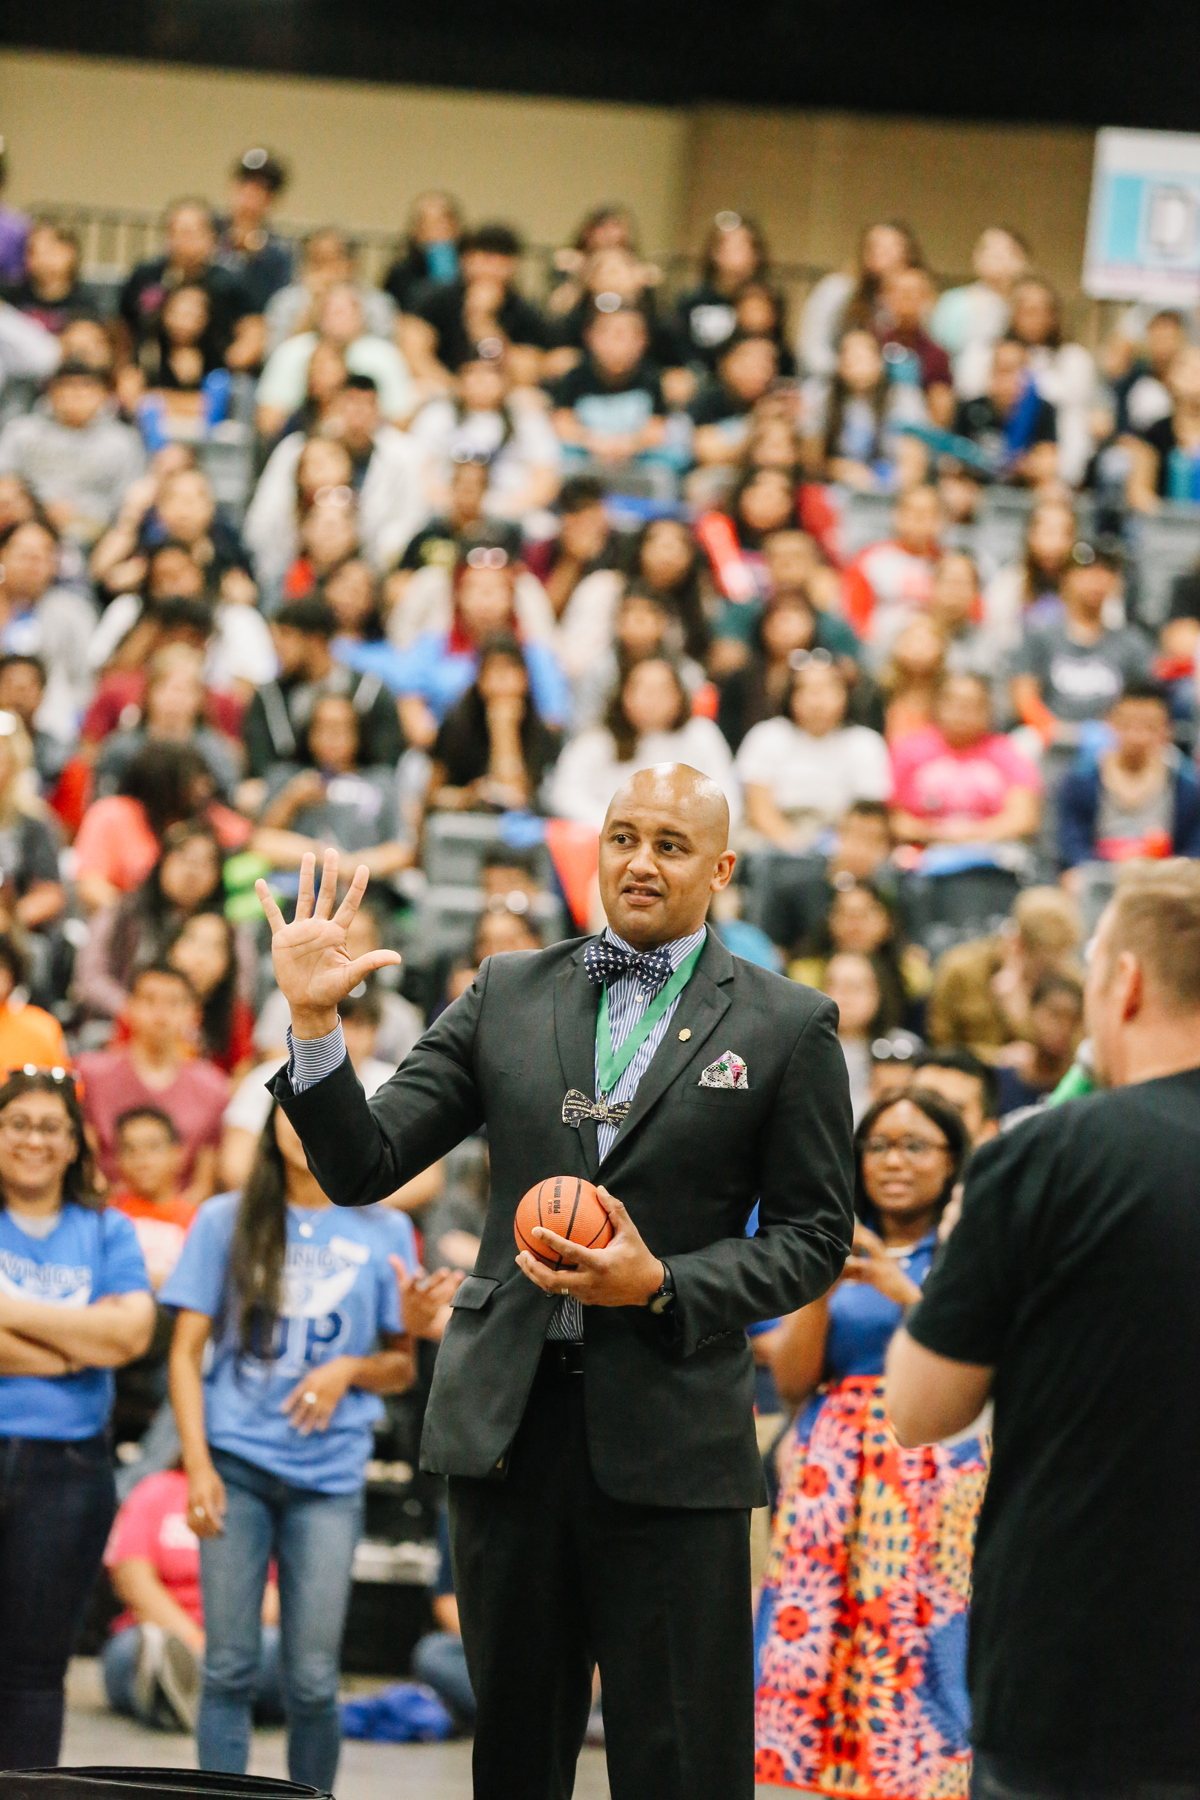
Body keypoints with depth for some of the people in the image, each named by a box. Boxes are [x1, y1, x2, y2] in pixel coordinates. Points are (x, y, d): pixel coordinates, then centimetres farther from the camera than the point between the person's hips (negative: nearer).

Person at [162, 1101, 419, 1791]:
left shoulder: (385, 1232, 9)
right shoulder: (226, 1221, 7)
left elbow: (403, 1367, 15)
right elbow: (187, 1352, 6)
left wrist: (349, 1369, -7)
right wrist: (198, 1464, -5)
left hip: (330, 1476, 0)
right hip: (237, 1465, 0)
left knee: (313, 1679, -2)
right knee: (230, 1668, -3)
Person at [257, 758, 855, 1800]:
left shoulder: (786, 1028, 2)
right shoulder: (509, 995, 10)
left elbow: (813, 1239, 1)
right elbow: (363, 1167, 5)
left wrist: (661, 1285, -13)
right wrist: (314, 1020, -10)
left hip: (669, 1434, -3)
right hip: (507, 1421, 3)